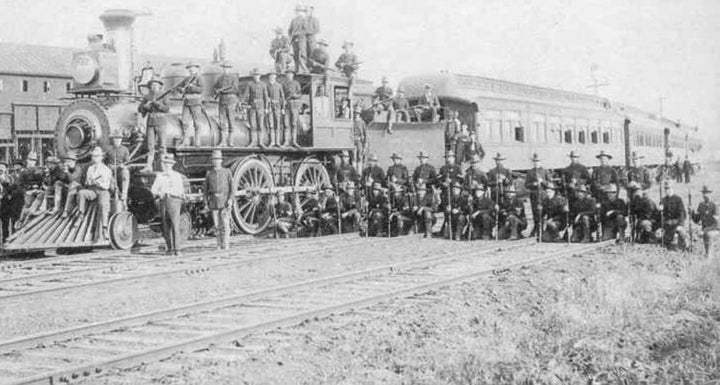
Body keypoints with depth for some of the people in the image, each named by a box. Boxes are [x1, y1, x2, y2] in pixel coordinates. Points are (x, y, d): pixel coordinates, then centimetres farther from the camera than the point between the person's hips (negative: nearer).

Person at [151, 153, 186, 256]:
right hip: (162, 201, 3)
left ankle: (176, 250, -15)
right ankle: (169, 249, 13)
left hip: (173, 200, -3)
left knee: (175, 225, -13)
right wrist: (159, 193, -11)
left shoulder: (177, 176, 8)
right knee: (166, 227, 4)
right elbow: (153, 189, 11)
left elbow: (180, 190, 1)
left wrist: (168, 192, -14)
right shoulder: (159, 176, 16)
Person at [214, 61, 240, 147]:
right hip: (222, 101, 4)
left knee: (231, 121, -4)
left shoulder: (233, 77, 1)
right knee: (222, 122, -1)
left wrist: (223, 90, -12)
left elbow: (235, 89, -9)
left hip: (231, 100, -4)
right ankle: (223, 141, -3)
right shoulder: (220, 78, 17)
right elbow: (216, 89, 21)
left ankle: (230, 140, 3)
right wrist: (217, 91, -3)